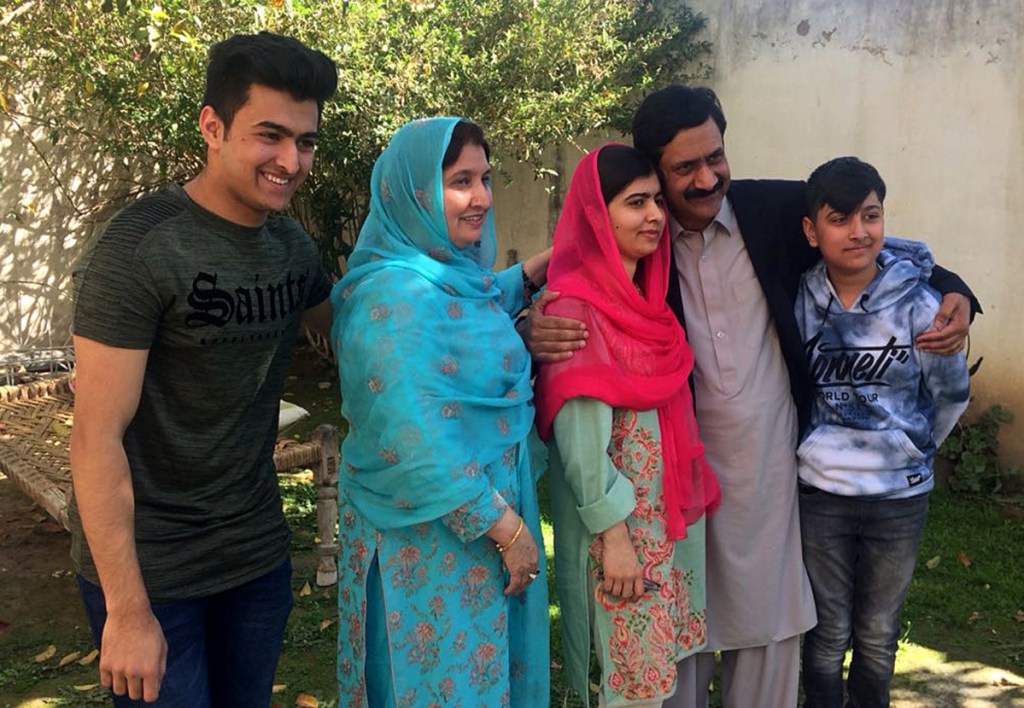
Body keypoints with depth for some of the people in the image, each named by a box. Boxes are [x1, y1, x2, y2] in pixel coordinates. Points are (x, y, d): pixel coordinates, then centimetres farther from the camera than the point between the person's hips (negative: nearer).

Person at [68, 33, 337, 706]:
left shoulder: (293, 244, 1)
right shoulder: (142, 245, -18)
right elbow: (97, 436, -19)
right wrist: (127, 611, -20)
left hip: (259, 550, 6)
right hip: (151, 567, -6)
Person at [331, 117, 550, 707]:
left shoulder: (453, 272, 3)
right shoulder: (396, 295, -24)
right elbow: (420, 450, -28)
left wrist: (538, 269, 15)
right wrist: (507, 528, -20)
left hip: (489, 505, 9)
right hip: (435, 539, -9)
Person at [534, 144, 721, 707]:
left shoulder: (646, 296, 7)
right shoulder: (576, 308, -18)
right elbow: (581, 438, -20)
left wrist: (693, 491, 10)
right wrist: (613, 535, -17)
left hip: (671, 511, 8)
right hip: (619, 517, -8)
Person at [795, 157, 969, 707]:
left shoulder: (917, 303, -13)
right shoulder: (798, 300, -7)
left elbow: (952, 393, 1)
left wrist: (910, 449, 10)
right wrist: (822, 449, 5)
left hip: (901, 496, 0)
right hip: (819, 493, 1)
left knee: (878, 634, 17)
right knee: (827, 634, 12)